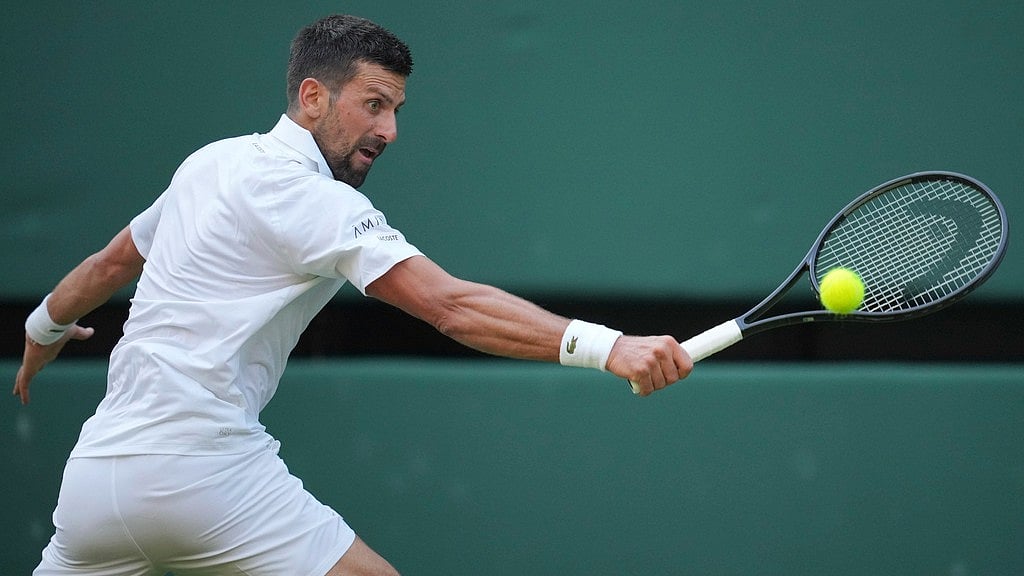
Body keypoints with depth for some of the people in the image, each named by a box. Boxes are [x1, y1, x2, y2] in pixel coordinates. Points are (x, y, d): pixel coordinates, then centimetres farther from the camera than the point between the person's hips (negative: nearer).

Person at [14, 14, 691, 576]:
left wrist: (44, 330, 53)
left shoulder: (211, 164, 15)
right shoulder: (304, 194, -9)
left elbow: (111, 263, 32)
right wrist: (605, 346, -28)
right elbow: (450, 305, -20)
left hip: (94, 470, 8)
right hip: (204, 471, -8)